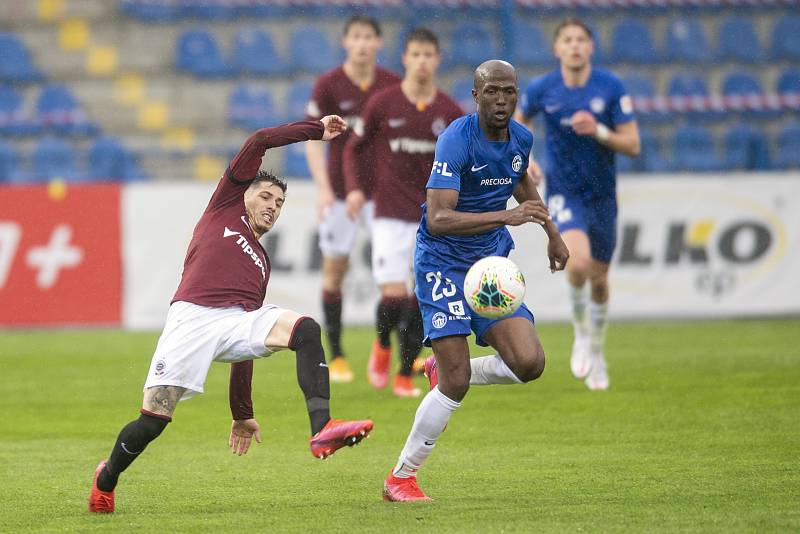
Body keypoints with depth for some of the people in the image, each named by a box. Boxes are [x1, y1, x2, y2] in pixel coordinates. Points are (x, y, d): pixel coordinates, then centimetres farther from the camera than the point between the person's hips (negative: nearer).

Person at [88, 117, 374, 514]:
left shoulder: (261, 263, 33)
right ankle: (106, 479, 19)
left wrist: (242, 414, 26)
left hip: (237, 321, 5)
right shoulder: (225, 207, 23)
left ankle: (322, 430, -38)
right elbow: (258, 143, 14)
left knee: (306, 330, -23)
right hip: (191, 317, -5)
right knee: (152, 421, -11)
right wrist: (318, 130, 20)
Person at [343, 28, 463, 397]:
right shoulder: (382, 104, -3)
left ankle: (405, 375, 11)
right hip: (391, 216, -2)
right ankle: (382, 346, 21)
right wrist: (356, 188, -5)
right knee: (394, 295, -11)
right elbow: (355, 148, 9)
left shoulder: (450, 112, 2)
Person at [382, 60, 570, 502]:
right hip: (444, 263, -6)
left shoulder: (520, 138, 1)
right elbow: (437, 219, -30)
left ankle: (442, 371, 18)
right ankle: (400, 477, 3)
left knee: (529, 362, -11)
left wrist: (552, 233, 31)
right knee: (456, 381, -13)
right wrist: (507, 216, -38)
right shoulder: (457, 140, -21)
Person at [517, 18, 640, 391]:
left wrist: (598, 131, -24)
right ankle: (581, 332, 0)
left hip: (602, 194, 2)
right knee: (578, 262, -26)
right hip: (563, 192, -2)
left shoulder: (611, 88, -8)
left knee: (598, 279, 11)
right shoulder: (540, 90, -6)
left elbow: (632, 145, -7)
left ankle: (596, 353, 34)